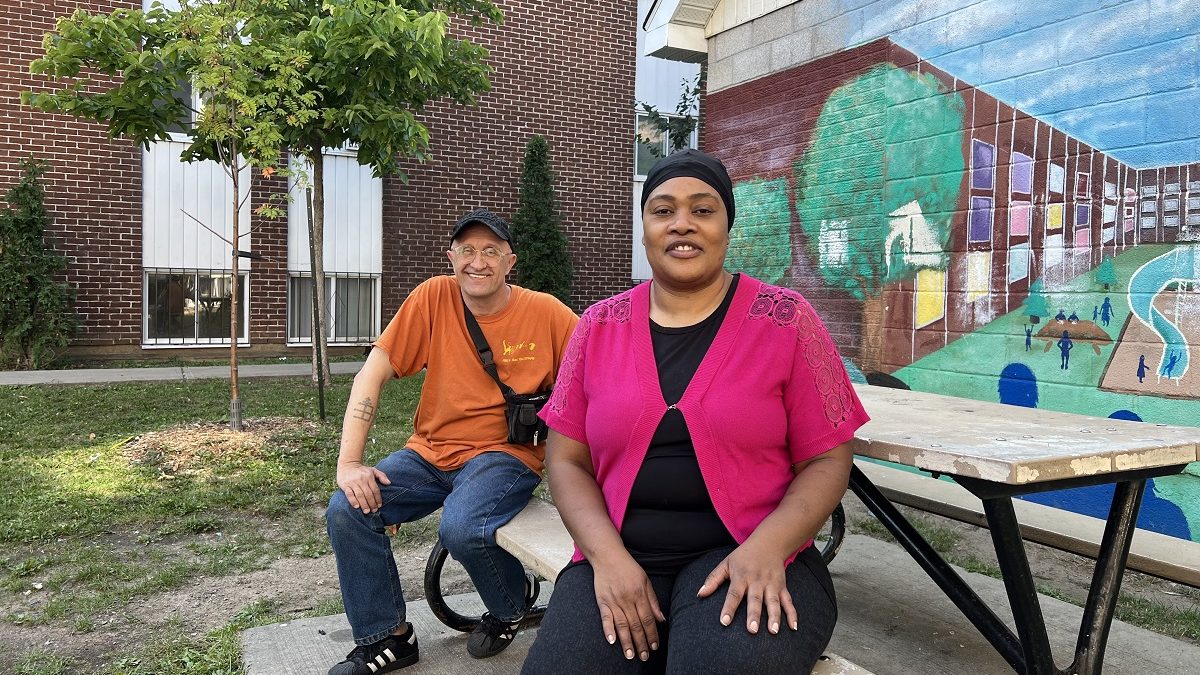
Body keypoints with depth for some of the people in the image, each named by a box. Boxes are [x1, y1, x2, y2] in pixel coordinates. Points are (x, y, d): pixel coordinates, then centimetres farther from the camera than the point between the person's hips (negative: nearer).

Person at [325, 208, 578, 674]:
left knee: (461, 528, -30)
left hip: (504, 453, -3)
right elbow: (371, 375, -6)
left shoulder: (545, 313, -9)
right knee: (346, 511, -15)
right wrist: (348, 462, -15)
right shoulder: (433, 297, -5)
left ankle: (511, 606, 5)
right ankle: (388, 637, 6)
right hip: (431, 452, 4)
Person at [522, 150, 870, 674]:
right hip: (620, 559, 2)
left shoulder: (785, 319, -1)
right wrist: (608, 555, -11)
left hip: (747, 558, -2)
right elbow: (567, 460, 6)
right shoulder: (600, 326, 6)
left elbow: (827, 459, 0)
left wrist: (765, 549, -17)